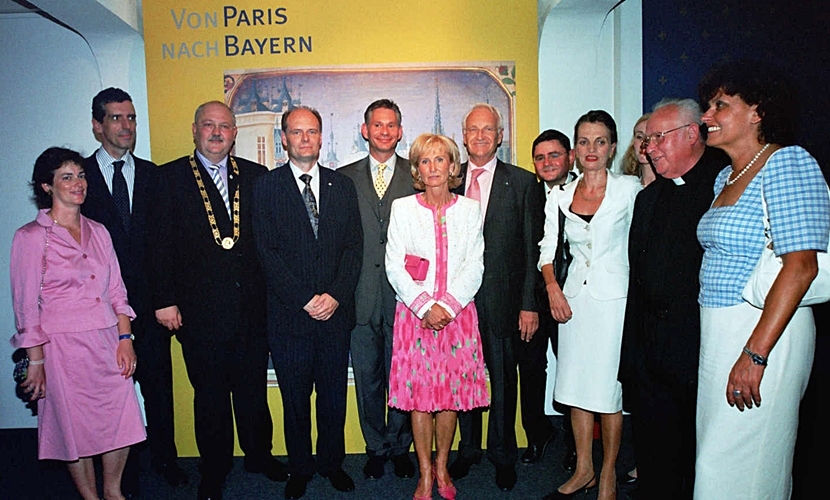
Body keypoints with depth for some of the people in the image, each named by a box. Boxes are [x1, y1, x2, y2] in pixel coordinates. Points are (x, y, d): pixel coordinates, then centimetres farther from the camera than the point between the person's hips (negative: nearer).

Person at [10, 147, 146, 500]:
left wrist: (125, 338, 1)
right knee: (77, 428, 8)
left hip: (108, 343, 4)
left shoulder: (98, 232, 9)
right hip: (64, 348, -4)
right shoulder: (30, 237, -5)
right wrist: (36, 361, -7)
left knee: (122, 422, 7)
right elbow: (26, 305, -5)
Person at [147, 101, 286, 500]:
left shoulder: (256, 176, 7)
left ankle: (259, 456, 36)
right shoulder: (170, 178, 1)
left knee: (253, 389, 15)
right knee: (209, 396, 12)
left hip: (252, 307, 2)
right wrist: (164, 301, -6)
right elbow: (159, 244, -2)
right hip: (200, 312, -2)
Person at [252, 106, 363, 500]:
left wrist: (336, 295, -10)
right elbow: (268, 253, -6)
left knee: (334, 394, 13)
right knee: (295, 398, 11)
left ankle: (331, 461, 32)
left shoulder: (343, 186, 8)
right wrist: (305, 300, -13)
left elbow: (354, 247, 3)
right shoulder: (266, 187, 1)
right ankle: (300, 468, 30)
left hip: (336, 311, 2)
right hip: (289, 315, -2)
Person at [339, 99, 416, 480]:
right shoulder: (345, 178, 9)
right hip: (361, 296, 1)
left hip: (403, 295, -1)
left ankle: (400, 446, 28)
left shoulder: (417, 176, 5)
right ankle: (376, 448, 29)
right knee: (367, 378, 11)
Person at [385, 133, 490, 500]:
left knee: (452, 392, 6)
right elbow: (395, 267, -3)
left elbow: (474, 267, 1)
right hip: (414, 314, -1)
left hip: (458, 314, 1)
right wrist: (425, 307, -12)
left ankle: (442, 468, 24)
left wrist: (447, 306, -11)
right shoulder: (402, 208, 3)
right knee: (419, 394, 2)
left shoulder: (470, 209, 6)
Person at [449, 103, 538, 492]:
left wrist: (529, 304, -7)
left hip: (501, 297, -2)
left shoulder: (521, 182, 1)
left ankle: (502, 454, 29)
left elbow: (531, 248, -2)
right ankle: (468, 448, 33)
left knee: (503, 379, 10)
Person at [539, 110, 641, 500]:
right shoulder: (560, 198, 6)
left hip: (614, 297, -3)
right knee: (575, 386, 10)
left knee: (609, 388, 3)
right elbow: (548, 249, 10)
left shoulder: (629, 189, -3)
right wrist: (552, 286, -2)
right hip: (574, 297, 4)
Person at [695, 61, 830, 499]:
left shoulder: (788, 163, -13)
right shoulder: (727, 176, 14)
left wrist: (754, 355, -24)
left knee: (736, 461, 0)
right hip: (719, 330, 9)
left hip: (763, 331, -8)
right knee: (717, 450, 16)